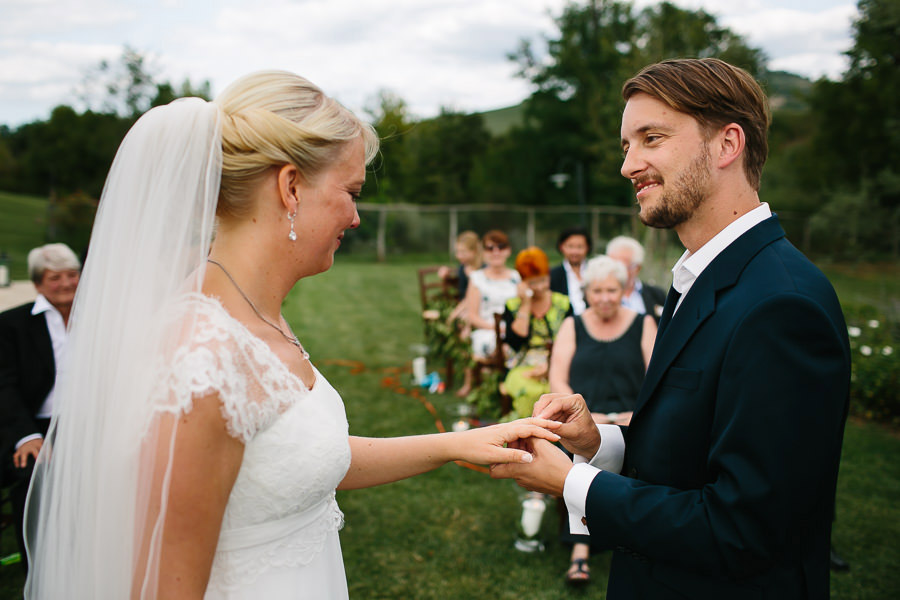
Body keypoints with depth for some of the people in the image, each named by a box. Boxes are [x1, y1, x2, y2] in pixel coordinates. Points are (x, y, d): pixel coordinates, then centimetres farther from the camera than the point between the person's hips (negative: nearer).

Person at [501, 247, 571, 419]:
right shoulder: (513, 305, 8)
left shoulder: (563, 303, 10)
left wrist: (550, 364, -12)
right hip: (525, 366, -1)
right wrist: (526, 305, -6)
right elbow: (516, 343, -7)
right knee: (527, 388, -36)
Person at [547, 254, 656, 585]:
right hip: (582, 418, 0)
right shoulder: (573, 326, 14)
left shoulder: (643, 324, 12)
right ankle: (581, 549, -33)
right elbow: (557, 380, 7)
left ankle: (580, 548, -26)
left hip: (629, 419, 0)